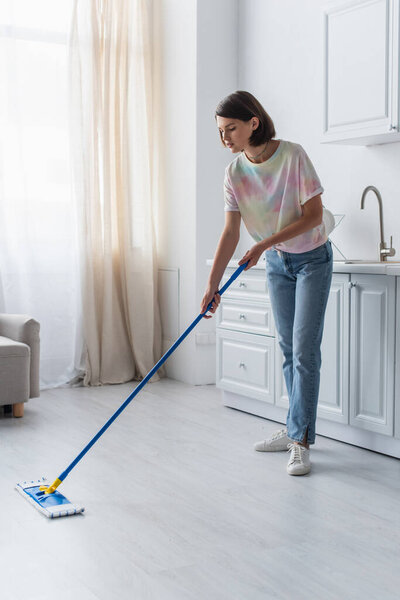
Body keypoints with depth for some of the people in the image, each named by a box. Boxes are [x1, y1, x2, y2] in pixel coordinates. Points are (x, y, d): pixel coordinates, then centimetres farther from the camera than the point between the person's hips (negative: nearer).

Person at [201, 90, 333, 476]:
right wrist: (212, 285, -16)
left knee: (305, 348, -9)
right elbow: (230, 233, -9)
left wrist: (264, 244, -24)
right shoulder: (234, 173, -8)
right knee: (288, 348, 11)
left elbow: (314, 215, -21)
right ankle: (295, 429, 22)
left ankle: (300, 441, -5)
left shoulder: (293, 155, -23)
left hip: (312, 259, -5)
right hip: (277, 263, 5)